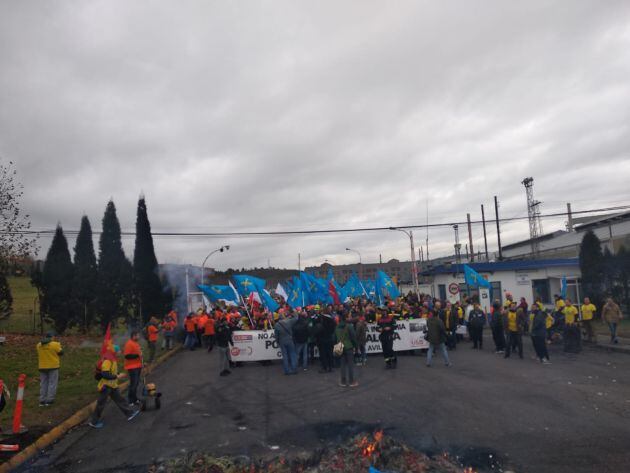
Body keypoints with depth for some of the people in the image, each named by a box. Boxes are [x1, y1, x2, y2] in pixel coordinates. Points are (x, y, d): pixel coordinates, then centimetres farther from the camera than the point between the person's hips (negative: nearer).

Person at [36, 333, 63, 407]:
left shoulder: (39, 345, 2)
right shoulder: (55, 344, -13)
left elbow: (41, 353, 16)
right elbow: (61, 352, -4)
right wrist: (59, 346, 12)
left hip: (42, 367, 5)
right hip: (53, 366, -5)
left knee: (43, 384, 13)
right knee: (52, 383, 2)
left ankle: (42, 401, 13)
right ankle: (49, 400, -1)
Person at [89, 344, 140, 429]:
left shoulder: (111, 358, 5)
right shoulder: (107, 360, -27)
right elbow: (104, 374, -32)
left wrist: (118, 374, 6)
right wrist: (117, 376, -25)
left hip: (112, 385, 9)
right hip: (106, 386, -9)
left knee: (119, 399, 15)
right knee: (101, 404, 6)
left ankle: (129, 413, 22)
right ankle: (94, 422, 22)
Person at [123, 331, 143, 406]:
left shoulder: (136, 343, 12)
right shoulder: (129, 344, -18)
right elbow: (127, 356, -23)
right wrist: (137, 355, -25)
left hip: (138, 366, 9)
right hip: (132, 367, -9)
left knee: (136, 383, 15)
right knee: (133, 384, -6)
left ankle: (134, 399, 25)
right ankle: (130, 401, 4)